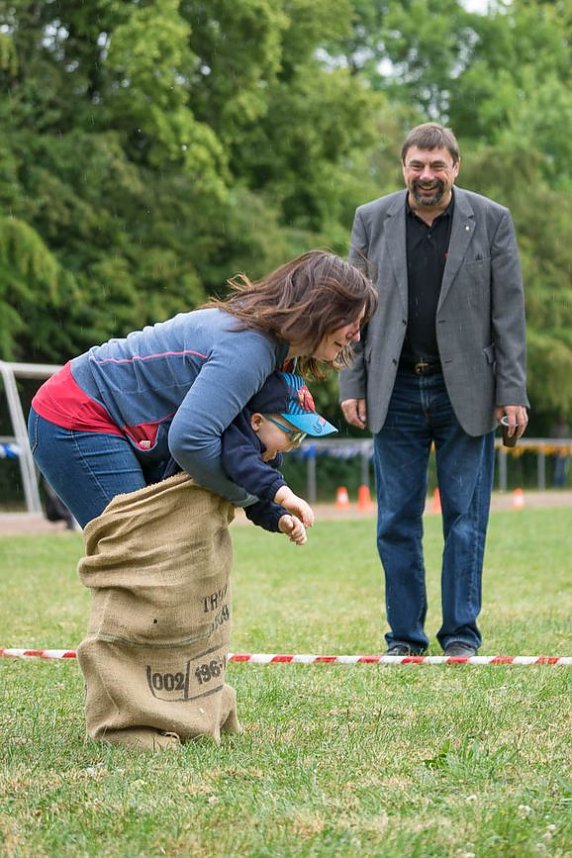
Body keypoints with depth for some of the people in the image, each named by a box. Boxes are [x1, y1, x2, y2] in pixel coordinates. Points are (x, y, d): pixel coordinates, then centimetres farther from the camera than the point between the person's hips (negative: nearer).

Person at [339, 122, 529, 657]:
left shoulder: (491, 221, 1)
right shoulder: (371, 221, 5)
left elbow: (509, 313, 0)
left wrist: (512, 392, -5)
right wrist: (351, 386, 1)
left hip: (466, 392, -1)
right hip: (396, 391, 2)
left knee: (465, 519, 2)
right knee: (396, 522, 4)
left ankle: (461, 637, 10)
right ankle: (404, 638, 13)